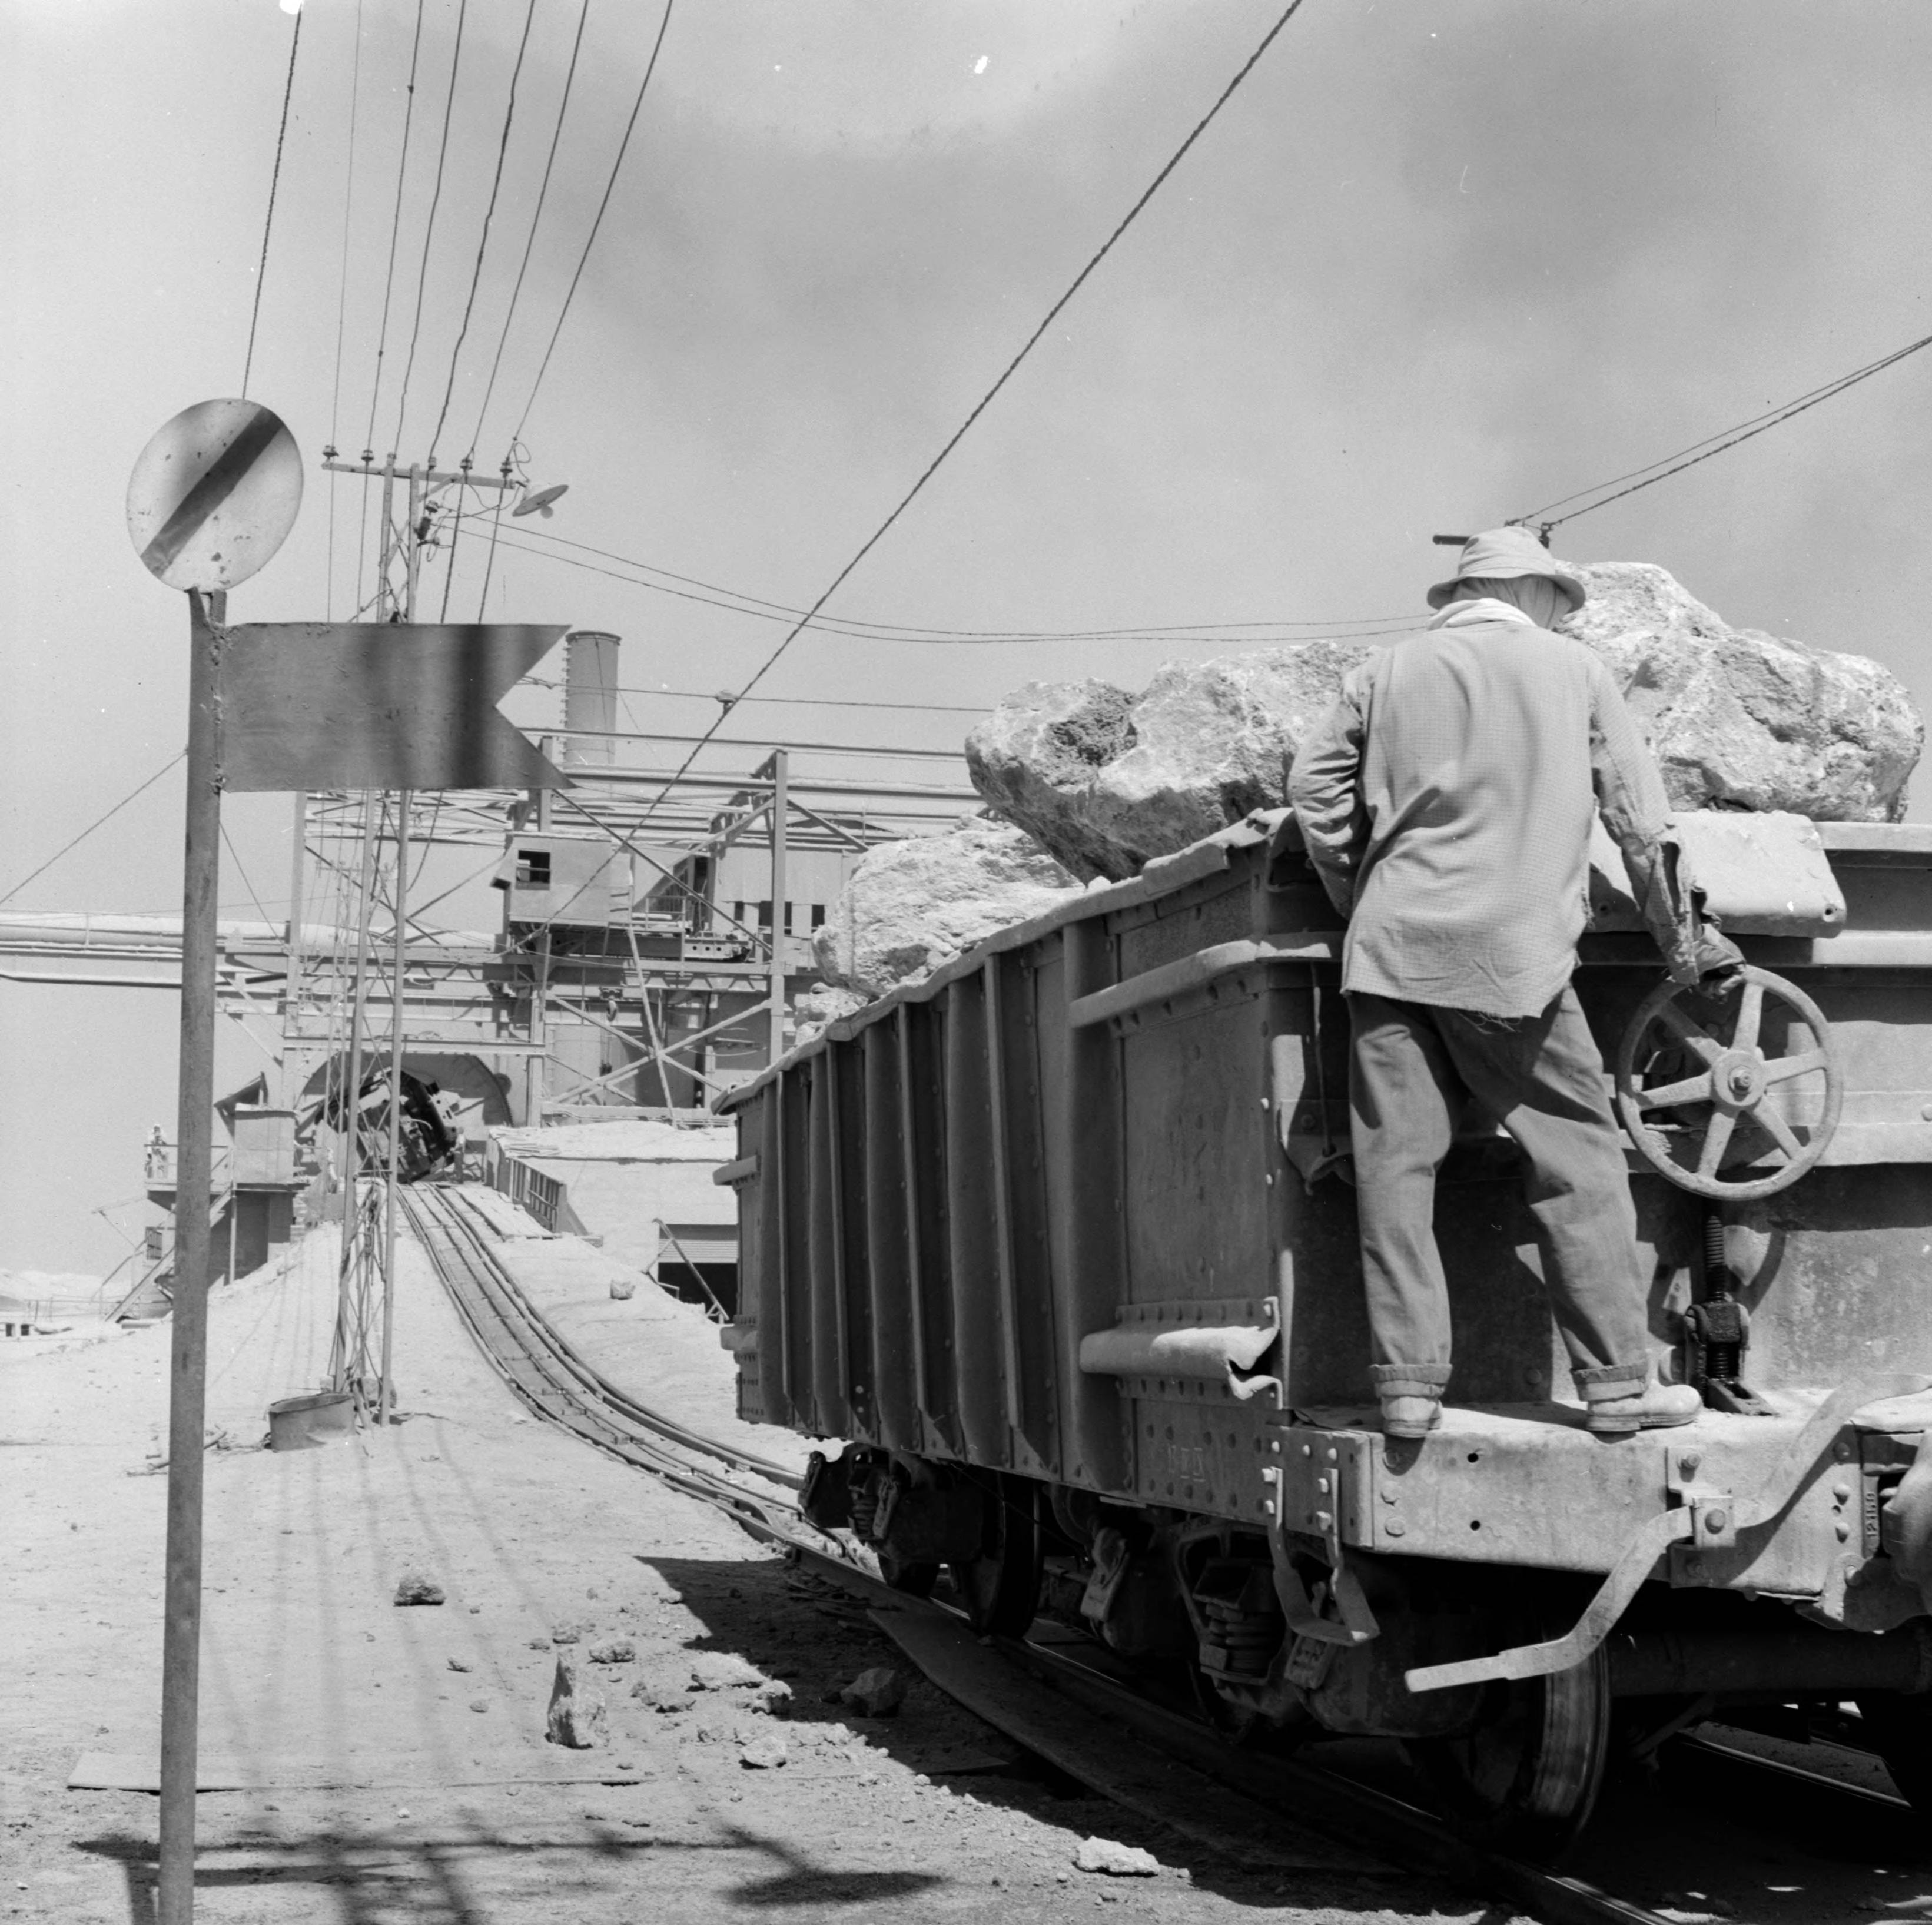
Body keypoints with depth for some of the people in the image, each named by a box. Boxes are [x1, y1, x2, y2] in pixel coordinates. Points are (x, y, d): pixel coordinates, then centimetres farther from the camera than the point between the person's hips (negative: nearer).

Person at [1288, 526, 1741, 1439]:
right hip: (1512, 952, -2)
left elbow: (1313, 789, 10)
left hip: (1391, 949, 2)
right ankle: (1618, 1380, 5)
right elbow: (1639, 814, 12)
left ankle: (1407, 1381, 2)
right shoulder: (1574, 668, 11)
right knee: (1580, 1159, 5)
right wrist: (1676, 935, 23)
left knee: (1394, 1163, 3)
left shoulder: (1388, 671, 14)